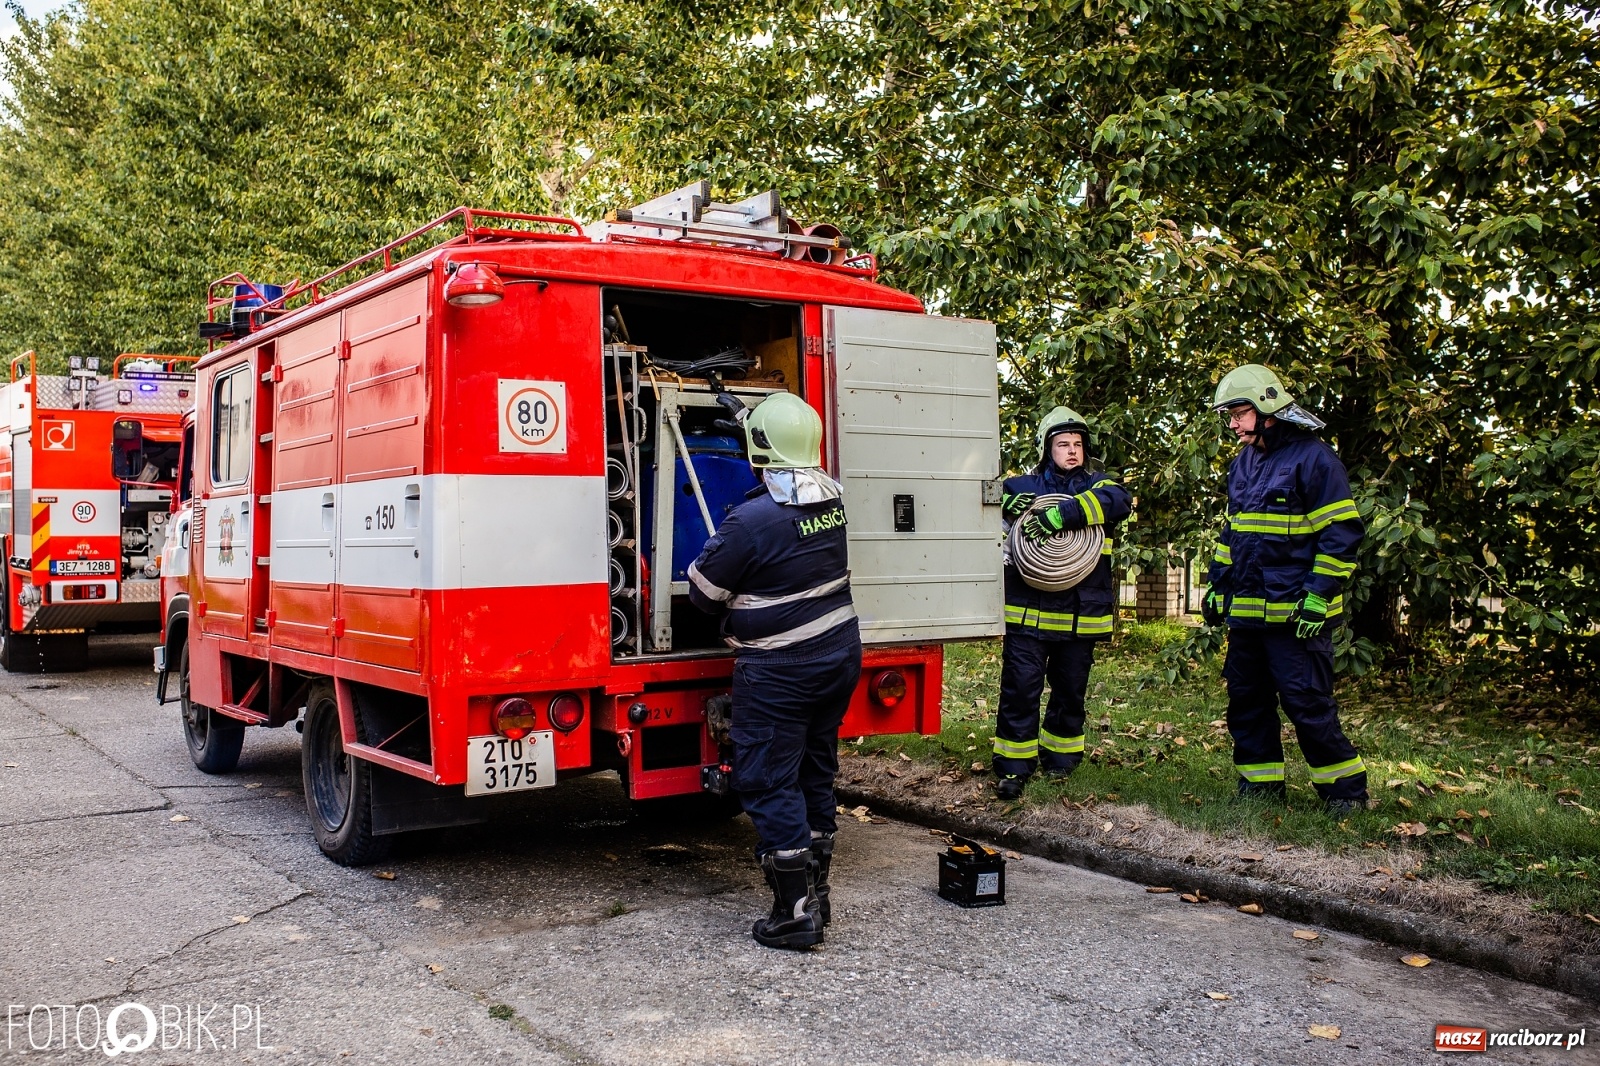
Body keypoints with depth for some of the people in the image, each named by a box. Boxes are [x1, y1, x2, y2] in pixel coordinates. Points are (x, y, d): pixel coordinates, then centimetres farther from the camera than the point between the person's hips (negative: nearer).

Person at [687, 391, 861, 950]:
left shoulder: (753, 519, -22)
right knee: (815, 774, 17)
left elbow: (703, 589, -12)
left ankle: (795, 914, 4)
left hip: (779, 671, -8)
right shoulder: (833, 501, 1)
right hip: (839, 654, 8)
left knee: (769, 784, 1)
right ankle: (815, 894, 27)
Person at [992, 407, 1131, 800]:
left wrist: (1059, 515, -27)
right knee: (1020, 688, -5)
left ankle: (1060, 757, 29)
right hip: (1028, 612, -1)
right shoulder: (1023, 486, 8)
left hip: (1080, 616, 2)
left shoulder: (1096, 486, 7)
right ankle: (1013, 766, 4)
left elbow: (1119, 500, -16)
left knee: (1071, 690, 12)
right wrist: (1008, 504, -19)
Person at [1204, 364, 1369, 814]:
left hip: (1294, 612, -8)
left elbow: (1341, 532, -13)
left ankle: (1346, 789, 11)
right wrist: (1216, 584, 18)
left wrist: (1318, 596, -17)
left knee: (1307, 702, -4)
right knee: (1246, 699, 11)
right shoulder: (1243, 464, 14)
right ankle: (1261, 784, 23)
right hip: (1244, 609, 8)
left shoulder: (1313, 458, -11)